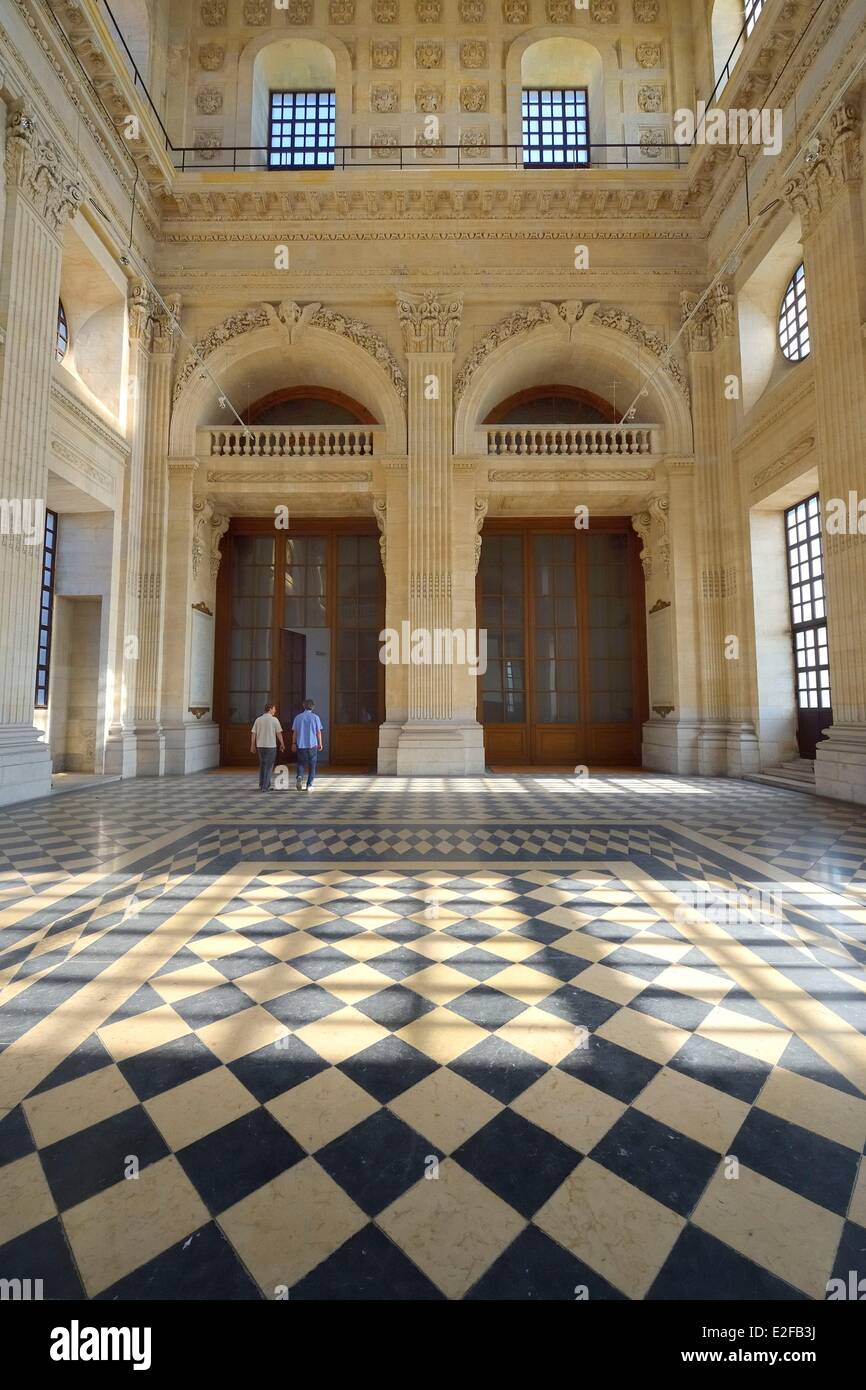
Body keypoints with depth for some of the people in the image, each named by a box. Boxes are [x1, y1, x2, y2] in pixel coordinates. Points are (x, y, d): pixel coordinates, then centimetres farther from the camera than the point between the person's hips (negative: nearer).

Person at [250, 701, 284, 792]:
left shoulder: (258, 719, 6)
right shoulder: (274, 719, -7)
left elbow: (253, 733, 6)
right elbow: (279, 733, -7)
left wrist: (252, 745, 12)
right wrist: (282, 744, 3)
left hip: (260, 746, 5)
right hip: (271, 745, -5)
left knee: (262, 765, 17)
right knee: (269, 766, 2)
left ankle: (262, 785, 23)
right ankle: (265, 786, 1)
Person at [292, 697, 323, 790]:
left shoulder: (298, 717, 3)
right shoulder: (315, 717, -2)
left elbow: (295, 732, 5)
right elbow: (318, 732, -1)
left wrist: (294, 743, 12)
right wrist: (320, 744, 7)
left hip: (301, 744, 1)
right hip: (312, 744, -1)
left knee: (301, 763, 14)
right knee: (312, 765, 8)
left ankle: (299, 777, -12)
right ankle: (309, 785, 6)